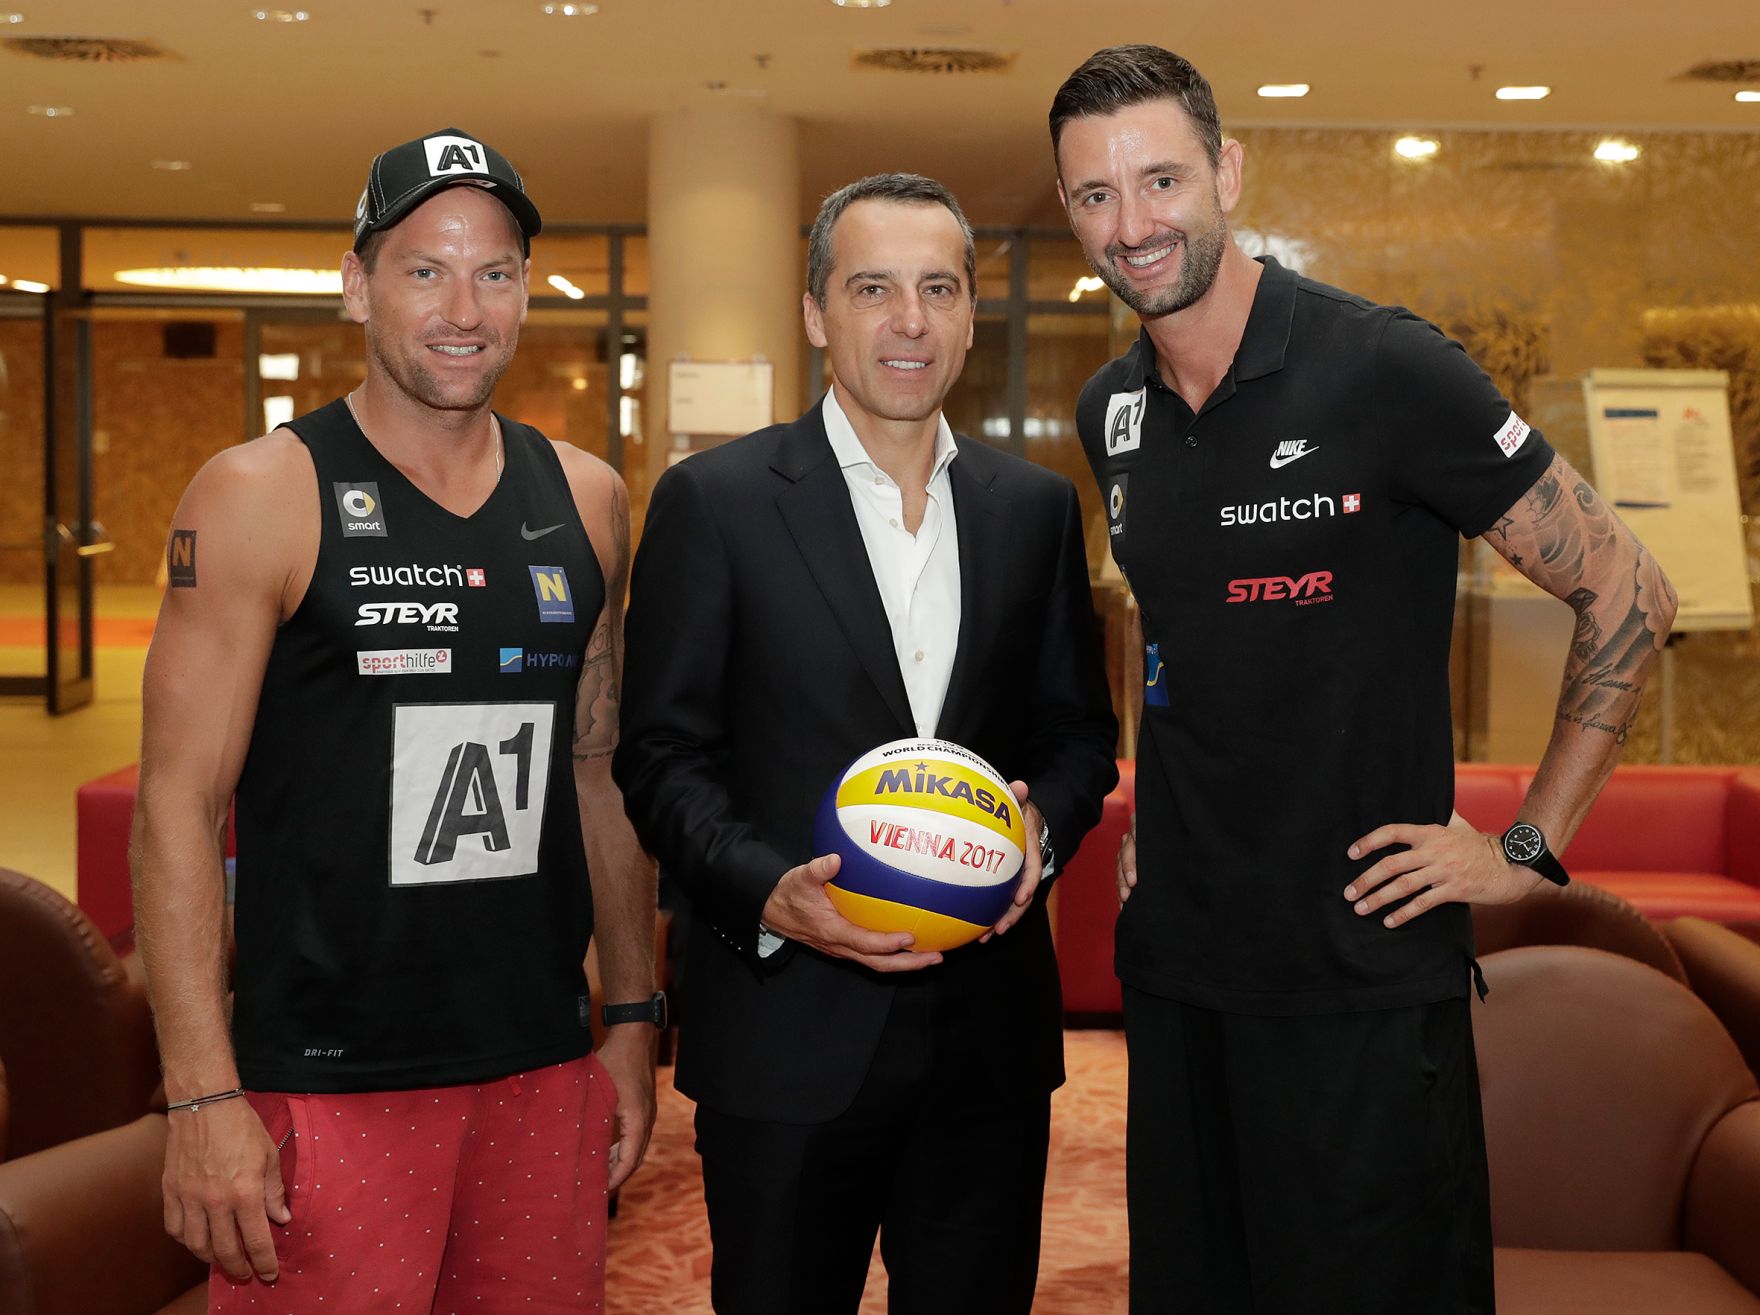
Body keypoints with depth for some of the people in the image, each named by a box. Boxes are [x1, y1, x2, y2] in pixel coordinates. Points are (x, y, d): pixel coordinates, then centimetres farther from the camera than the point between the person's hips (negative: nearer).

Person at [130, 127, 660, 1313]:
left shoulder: (584, 501, 8)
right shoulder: (260, 496, -6)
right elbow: (178, 808, -9)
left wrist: (633, 1020, 12)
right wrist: (204, 1099, -14)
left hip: (544, 1073, 5)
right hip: (326, 1083, -4)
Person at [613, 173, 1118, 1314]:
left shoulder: (1038, 508, 9)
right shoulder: (714, 501, -3)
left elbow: (1081, 732, 14)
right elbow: (662, 756, -4)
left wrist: (1043, 823, -8)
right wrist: (768, 895, -19)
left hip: (990, 1035, 4)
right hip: (787, 1036, -3)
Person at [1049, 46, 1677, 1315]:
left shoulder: (1382, 368, -14)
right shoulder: (1112, 411, 6)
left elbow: (1629, 592, -10)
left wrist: (1529, 851, -10)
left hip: (1361, 970, -6)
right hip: (1175, 961, 6)